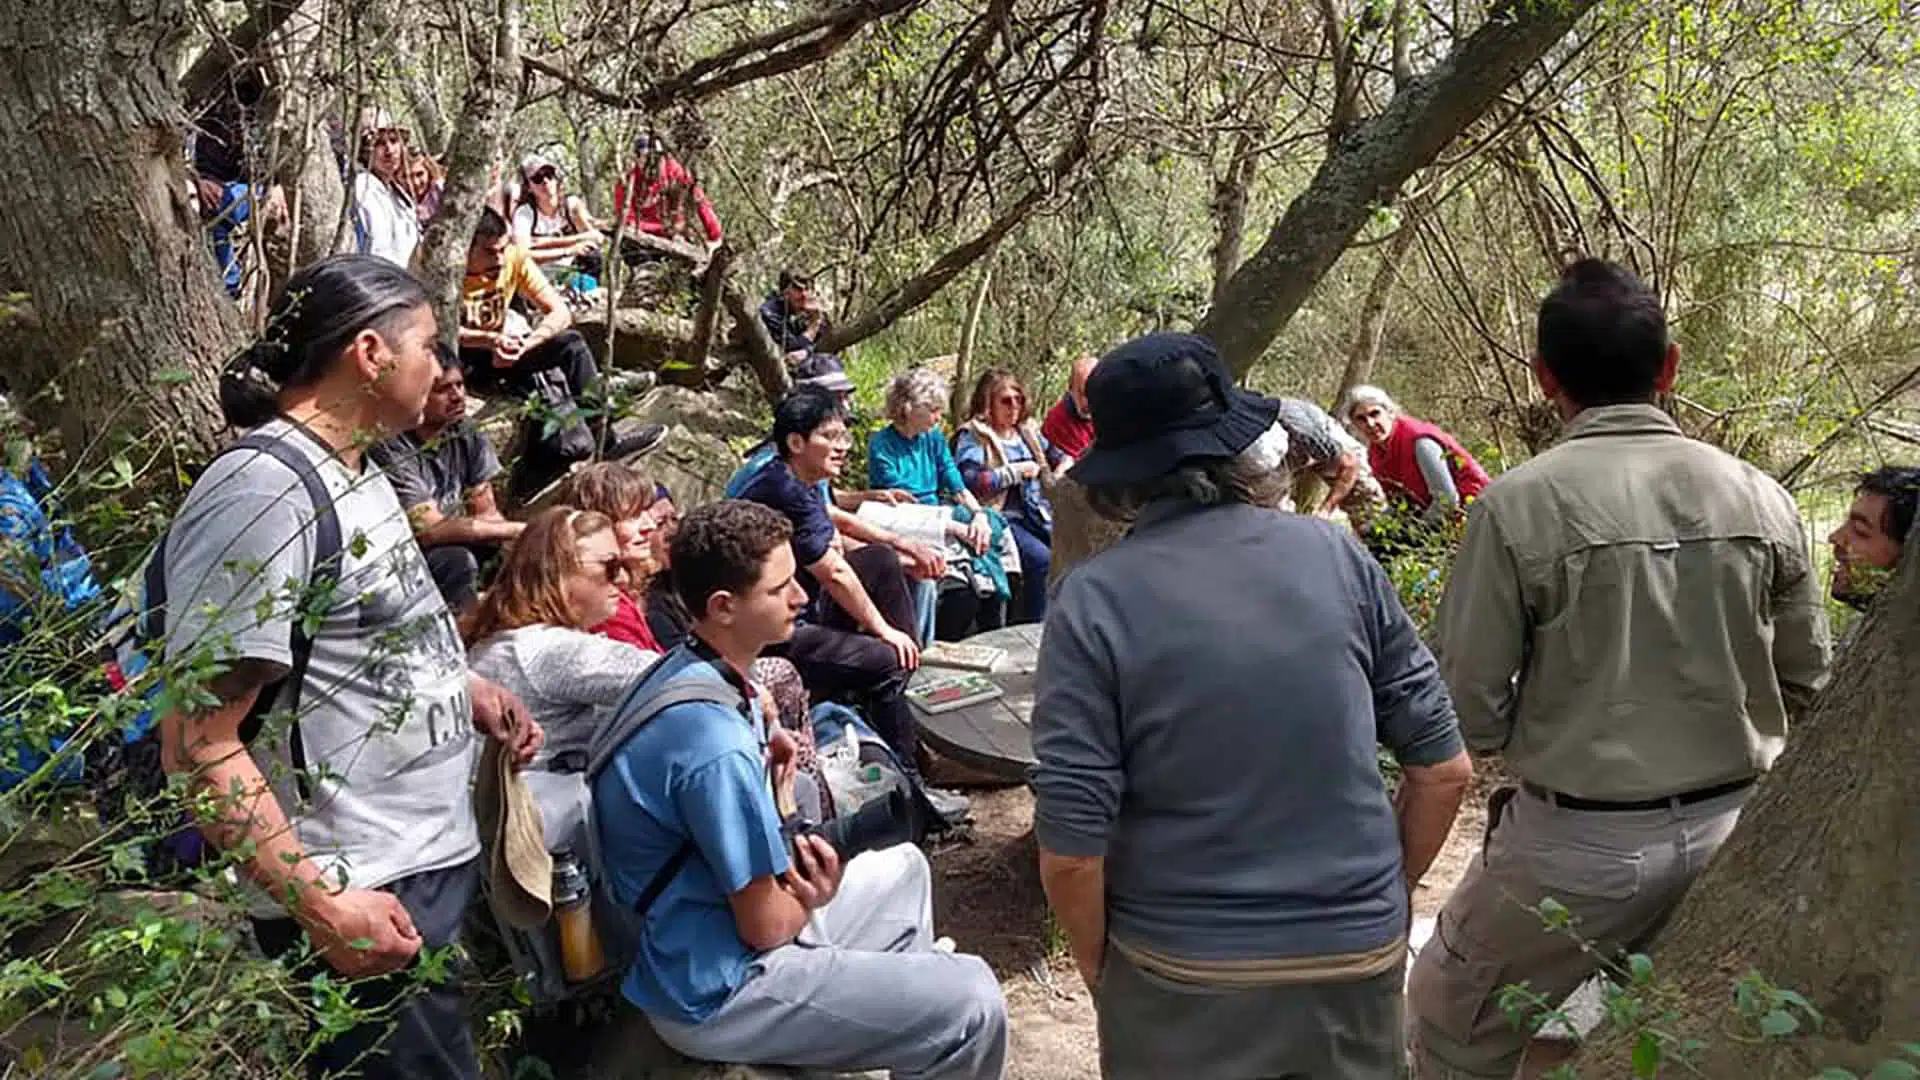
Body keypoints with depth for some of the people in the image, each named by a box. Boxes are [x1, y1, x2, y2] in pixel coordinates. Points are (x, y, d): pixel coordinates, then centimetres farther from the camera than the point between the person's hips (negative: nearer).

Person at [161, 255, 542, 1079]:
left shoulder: (351, 471, 9)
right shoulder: (264, 492, -22)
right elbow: (197, 744, -24)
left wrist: (467, 689, 10)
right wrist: (320, 904, -24)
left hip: (432, 856, 10)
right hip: (363, 902, -10)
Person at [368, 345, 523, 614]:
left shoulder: (467, 436, -4)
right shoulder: (390, 450, -23)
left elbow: (487, 514, -2)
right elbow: (432, 531, -26)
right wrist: (518, 530, -23)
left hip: (453, 548, 6)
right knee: (457, 560, -31)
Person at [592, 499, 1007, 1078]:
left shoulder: (683, 670, -1)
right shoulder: (716, 746, -32)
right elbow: (764, 925, -23)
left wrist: (765, 754, -3)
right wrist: (816, 897, -3)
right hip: (713, 989, -10)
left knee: (903, 867, 26)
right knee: (973, 1005, -12)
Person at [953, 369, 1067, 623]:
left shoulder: (1027, 430, 20)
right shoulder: (973, 436, 0)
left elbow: (1061, 457, 31)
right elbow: (970, 481, -15)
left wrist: (1063, 468, 6)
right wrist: (1018, 471, -9)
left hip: (1040, 515, 6)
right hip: (1003, 519, -6)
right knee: (1042, 559, -29)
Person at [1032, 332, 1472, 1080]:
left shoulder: (1094, 600, -15)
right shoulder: (1337, 554, -6)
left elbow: (1070, 849, -16)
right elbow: (1444, 770, 0)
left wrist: (1099, 969, 2)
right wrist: (1387, 892, 14)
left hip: (1182, 978, -2)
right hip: (1361, 961, 3)